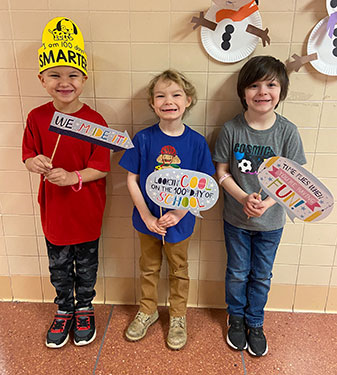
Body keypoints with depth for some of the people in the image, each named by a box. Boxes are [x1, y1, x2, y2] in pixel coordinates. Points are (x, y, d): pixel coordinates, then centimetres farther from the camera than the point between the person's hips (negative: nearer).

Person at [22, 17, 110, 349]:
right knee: (58, 267, 20)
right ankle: (64, 310, 45)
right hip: (53, 209, 3)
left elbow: (102, 168, -13)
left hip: (86, 210, -2)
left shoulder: (95, 121, -15)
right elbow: (28, 156, 1)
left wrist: (73, 177, -27)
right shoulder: (37, 117, -6)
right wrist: (35, 163, -21)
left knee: (85, 266, 18)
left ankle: (84, 309, 43)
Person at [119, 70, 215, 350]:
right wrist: (146, 216, -13)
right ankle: (148, 311, 46)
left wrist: (179, 214, -17)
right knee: (149, 267, 21)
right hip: (148, 219, 1)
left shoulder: (196, 141, -11)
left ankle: (178, 317, 43)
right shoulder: (143, 139, -11)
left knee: (179, 271, 19)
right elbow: (132, 180, -7)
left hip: (179, 220, 0)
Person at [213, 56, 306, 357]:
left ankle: (255, 323, 41)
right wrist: (244, 199, -22)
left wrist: (266, 203, -22)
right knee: (237, 273, 17)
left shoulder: (287, 131, -11)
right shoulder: (231, 129, -12)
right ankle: (236, 318, 42)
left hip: (271, 221, 1)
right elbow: (222, 172, -7)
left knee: (262, 276, 17)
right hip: (236, 218, 0)